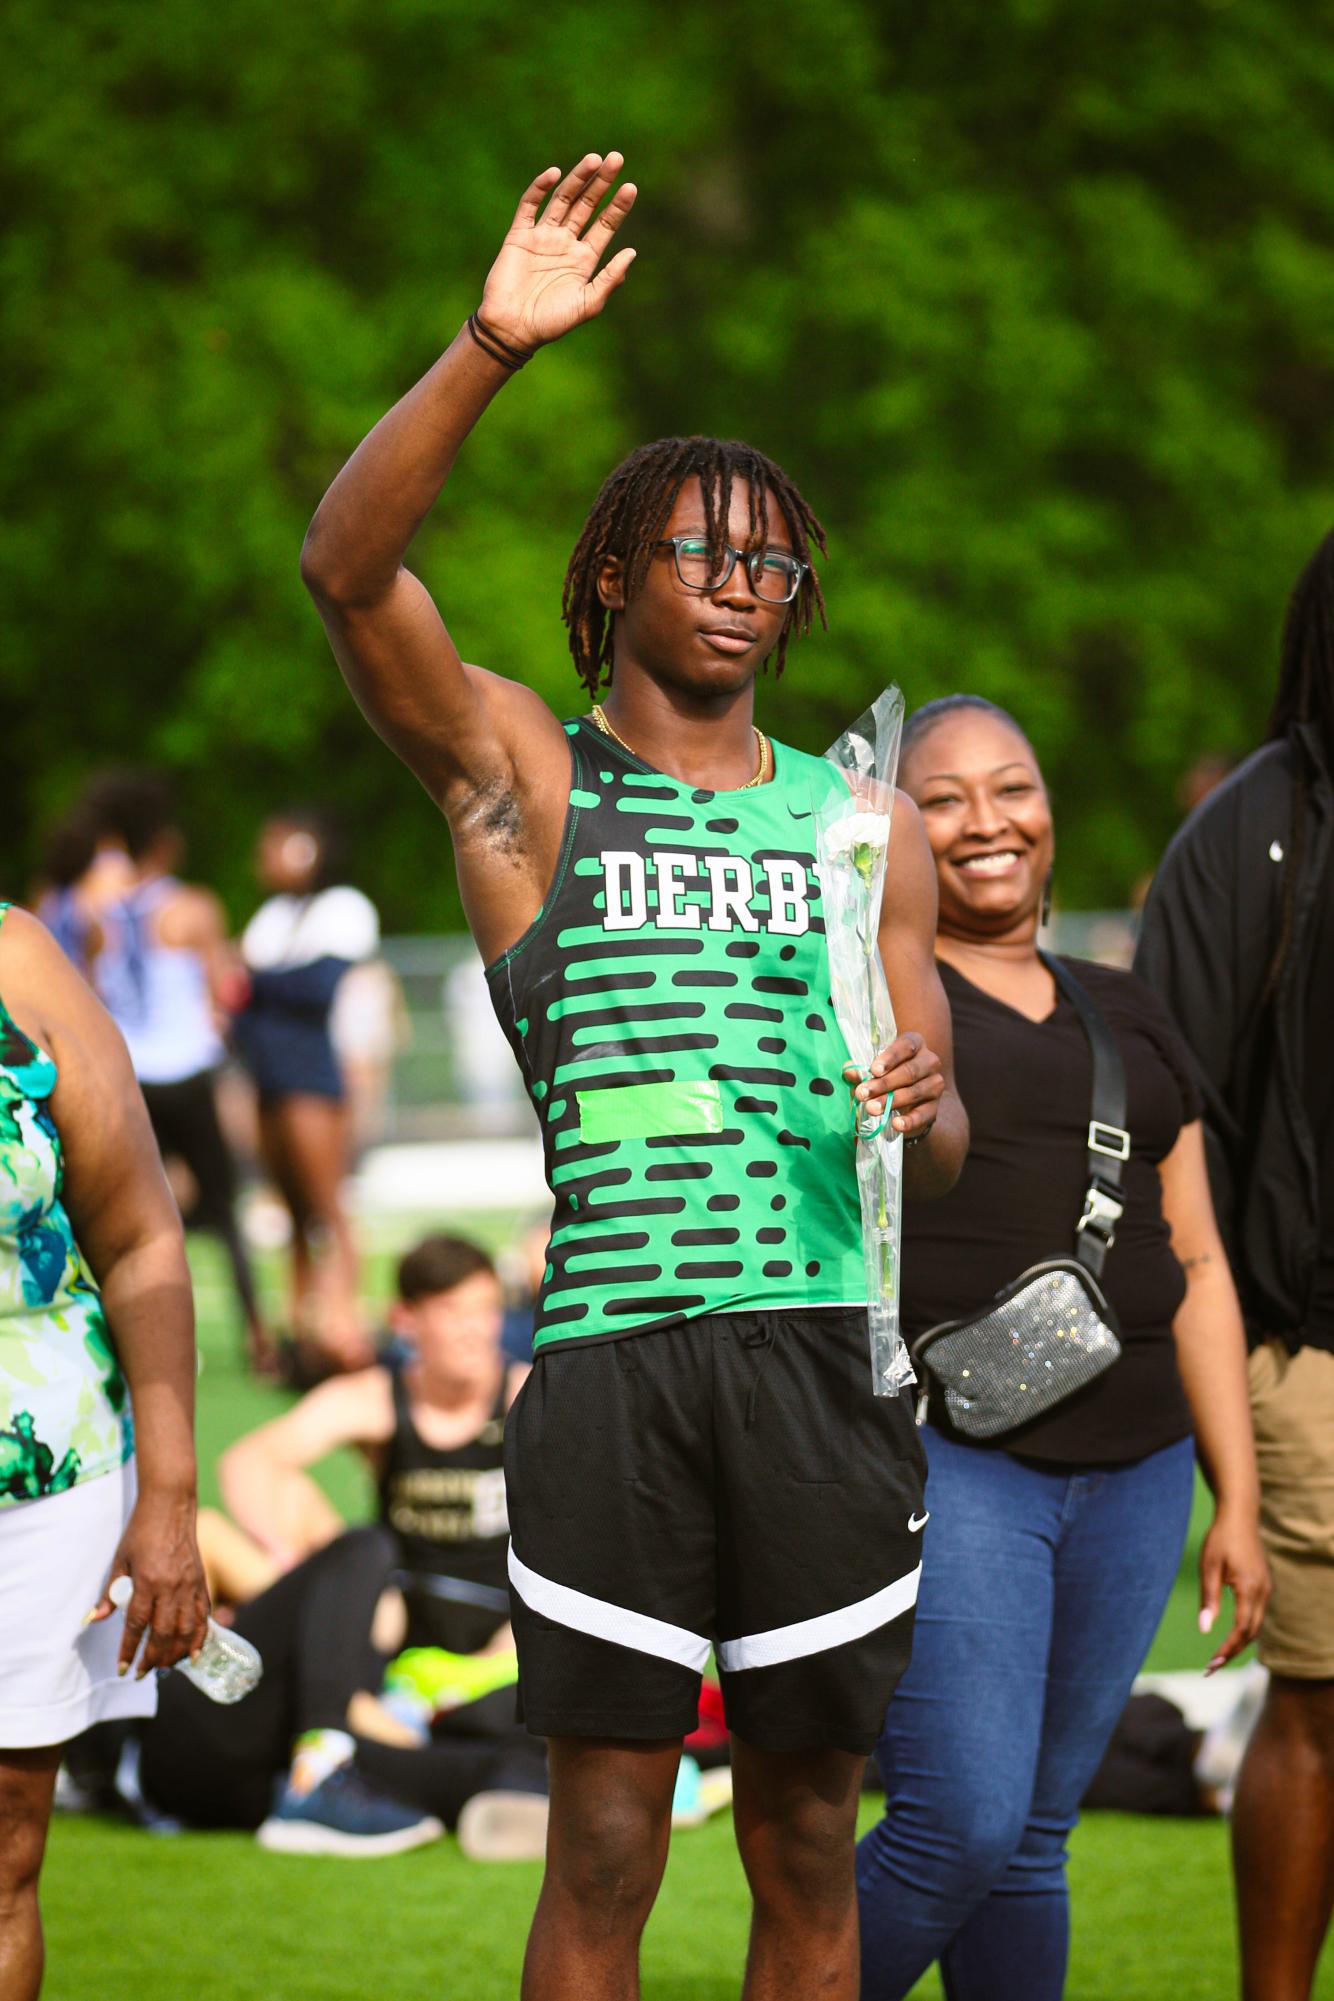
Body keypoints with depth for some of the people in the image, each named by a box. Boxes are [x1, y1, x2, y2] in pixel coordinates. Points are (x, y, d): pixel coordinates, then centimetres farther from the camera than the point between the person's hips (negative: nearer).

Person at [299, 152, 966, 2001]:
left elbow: (937, 1156, 18)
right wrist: (490, 353, -20)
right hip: (610, 1346, -3)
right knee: (604, 1850, -4)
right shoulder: (522, 773, 9)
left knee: (808, 1841, 6)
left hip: (823, 1349, 3)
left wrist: (923, 1109, -8)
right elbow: (347, 568, -8)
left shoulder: (861, 826, 17)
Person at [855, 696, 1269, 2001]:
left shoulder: (1125, 1019, 18)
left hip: (1128, 1477, 5)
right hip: (936, 1456, -5)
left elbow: (1196, 1268, 19)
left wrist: (1238, 1501, 13)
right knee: (959, 1831, -13)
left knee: (1032, 1841, 8)